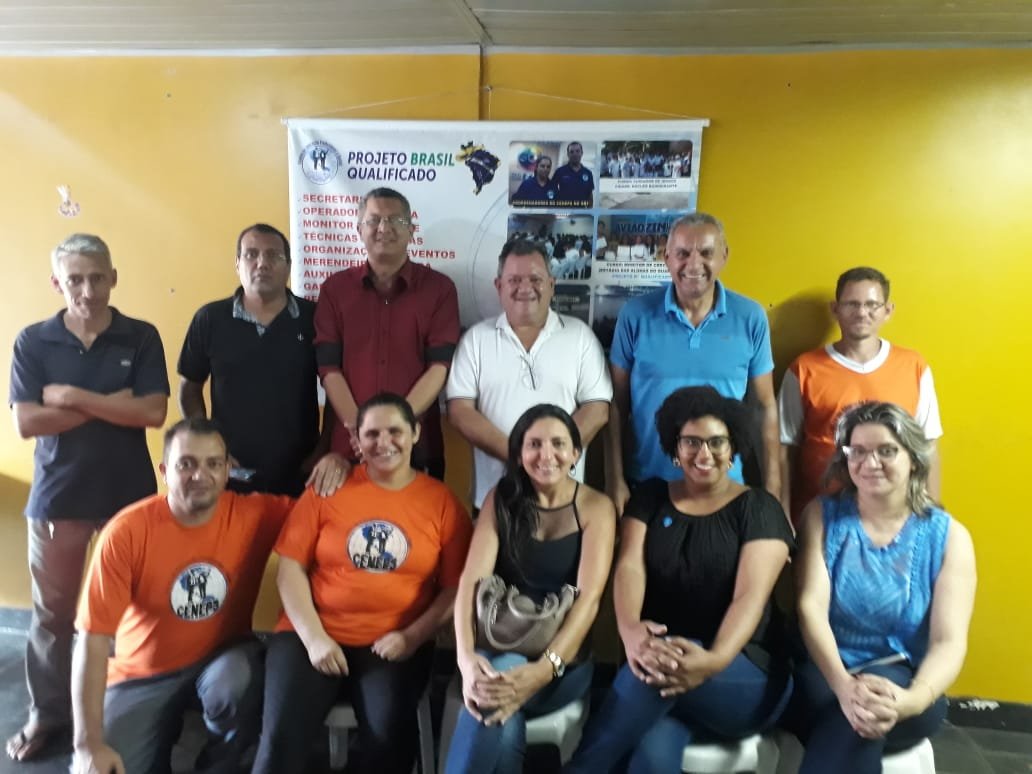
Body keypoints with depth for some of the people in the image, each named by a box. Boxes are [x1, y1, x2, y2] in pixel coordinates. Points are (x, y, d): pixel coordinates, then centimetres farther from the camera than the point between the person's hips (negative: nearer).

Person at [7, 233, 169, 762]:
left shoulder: (141, 338, -3)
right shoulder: (32, 342, -1)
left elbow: (153, 412, -13)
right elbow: (27, 422, -11)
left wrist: (73, 397, -16)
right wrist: (112, 405, -16)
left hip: (129, 493, -1)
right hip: (57, 494, 1)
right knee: (52, 612, 12)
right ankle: (47, 712, 31)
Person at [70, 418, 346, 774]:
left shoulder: (254, 514, -12)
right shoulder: (126, 532, -18)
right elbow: (94, 637, -16)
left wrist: (334, 464, -23)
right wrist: (88, 743, -19)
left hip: (224, 657, 1)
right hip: (145, 673, 0)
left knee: (238, 685, -32)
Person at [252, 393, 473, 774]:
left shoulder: (442, 502, 2)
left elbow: (456, 588, 2)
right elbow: (290, 568, 1)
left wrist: (413, 637, -10)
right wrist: (313, 637, -9)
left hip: (395, 644, 0)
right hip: (315, 635, 1)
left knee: (389, 736, -26)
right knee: (281, 736, -21)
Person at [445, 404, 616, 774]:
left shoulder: (596, 507, -3)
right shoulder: (501, 499, 3)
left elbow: (588, 597, -16)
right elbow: (472, 579, -10)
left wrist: (544, 669, -32)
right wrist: (466, 656, -29)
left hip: (564, 656, -1)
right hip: (499, 645, 2)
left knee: (494, 708, -32)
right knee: (502, 720, -32)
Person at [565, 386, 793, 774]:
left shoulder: (759, 508, 1)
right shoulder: (650, 497, 9)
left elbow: (750, 596, -13)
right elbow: (629, 566, -7)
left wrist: (715, 660, -34)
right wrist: (630, 630, -30)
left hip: (747, 676, -1)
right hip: (663, 661, 2)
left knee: (662, 683, -36)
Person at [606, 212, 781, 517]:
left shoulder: (751, 318, -5)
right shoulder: (635, 314, -7)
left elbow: (766, 407, 2)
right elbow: (617, 403, -2)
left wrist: (771, 489, 1)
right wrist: (615, 480, -5)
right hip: (647, 484, 0)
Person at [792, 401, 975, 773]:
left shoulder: (948, 536, 1)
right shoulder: (823, 515, 1)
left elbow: (949, 641, -9)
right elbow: (811, 608, -10)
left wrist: (911, 700, -30)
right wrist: (844, 685, -29)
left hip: (904, 682, 0)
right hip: (826, 675, 0)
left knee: (862, 721, -34)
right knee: (853, 724, -34)